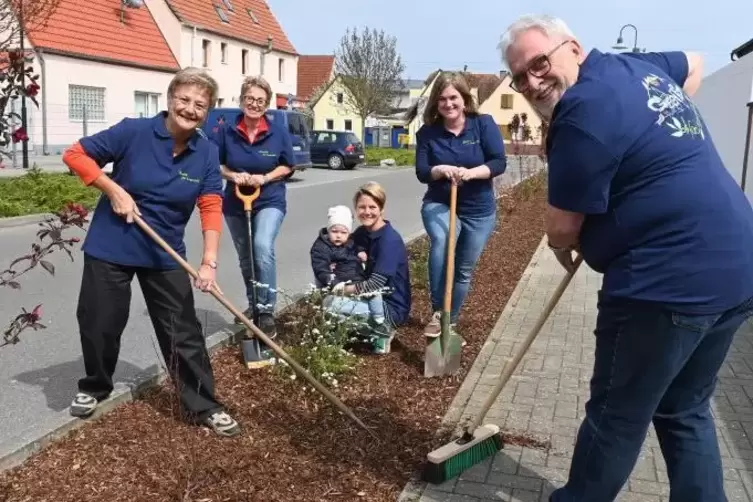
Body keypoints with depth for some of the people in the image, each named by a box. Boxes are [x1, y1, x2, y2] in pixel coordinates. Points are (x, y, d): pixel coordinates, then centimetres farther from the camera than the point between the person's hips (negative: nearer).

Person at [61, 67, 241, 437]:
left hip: (165, 254, 2)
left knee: (184, 332, 4)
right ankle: (94, 387, 38)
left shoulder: (207, 153, -7)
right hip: (110, 247, -1)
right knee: (99, 324, 11)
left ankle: (204, 406, 15)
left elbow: (211, 208, -12)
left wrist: (209, 261, -23)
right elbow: (75, 154, -8)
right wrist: (114, 191, -19)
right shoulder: (134, 132, -14)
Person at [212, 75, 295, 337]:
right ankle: (253, 305, 37)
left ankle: (267, 310, -20)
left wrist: (265, 178, -17)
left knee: (263, 247, -27)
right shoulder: (226, 131, -8)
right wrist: (233, 175, -18)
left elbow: (288, 166, -1)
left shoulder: (278, 132, -8)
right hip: (235, 203, 3)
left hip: (270, 201, -3)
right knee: (245, 258, 16)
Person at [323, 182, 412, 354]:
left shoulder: (390, 240, -21)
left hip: (392, 308, -9)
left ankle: (382, 330, -3)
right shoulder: (362, 232, 3)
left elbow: (375, 285, -26)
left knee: (331, 304, -22)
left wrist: (342, 289, -15)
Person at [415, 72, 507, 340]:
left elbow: (499, 163, -15)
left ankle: (451, 321, 31)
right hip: (439, 205, -1)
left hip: (479, 211, 1)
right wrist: (441, 170, -29)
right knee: (441, 240, -33)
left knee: (464, 270, 10)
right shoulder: (427, 132, -6)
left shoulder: (484, 124, -10)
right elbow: (422, 172, -7)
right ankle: (438, 312, -22)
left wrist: (470, 173, -31)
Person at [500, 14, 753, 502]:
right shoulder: (640, 65, 13)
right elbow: (694, 64, 38)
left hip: (671, 281, -9)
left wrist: (565, 249, 13)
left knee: (617, 415, 9)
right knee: (686, 411, 21)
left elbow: (563, 227, -10)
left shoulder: (583, 112, -15)